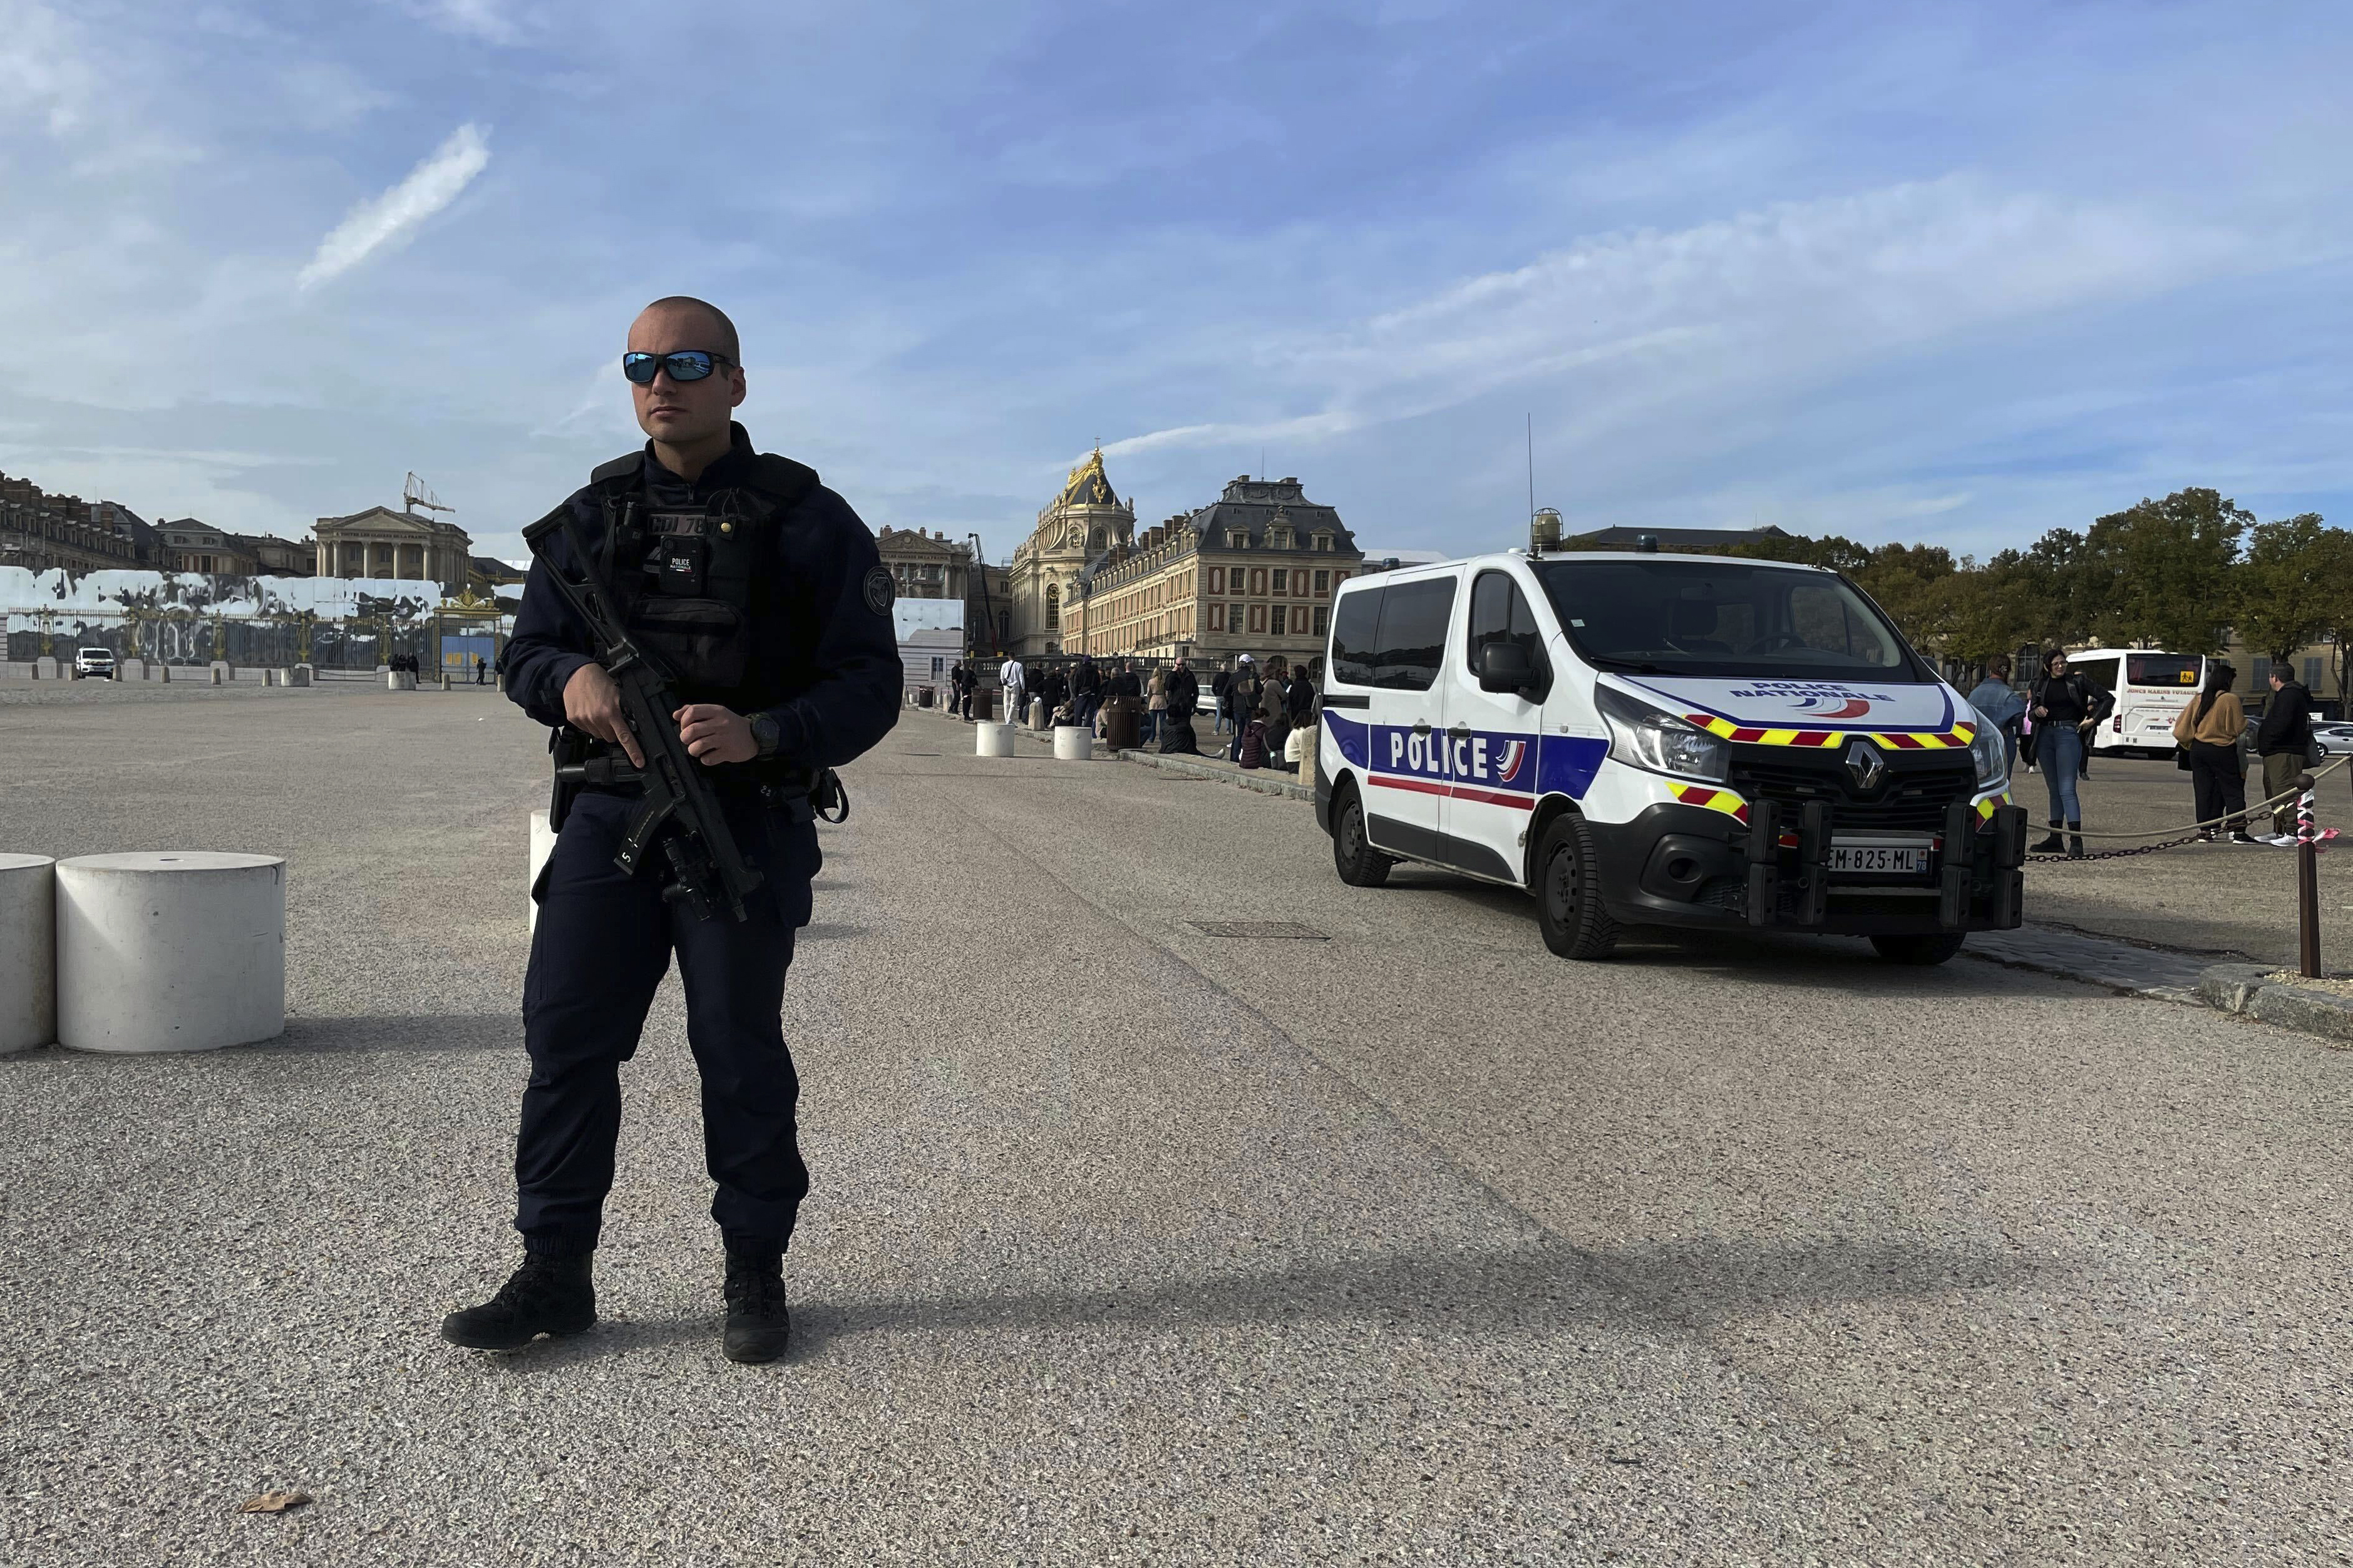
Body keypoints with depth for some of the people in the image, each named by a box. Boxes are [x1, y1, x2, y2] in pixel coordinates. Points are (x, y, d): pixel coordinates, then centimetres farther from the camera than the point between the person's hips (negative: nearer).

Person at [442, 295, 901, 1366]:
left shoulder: (805, 519, -2)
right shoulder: (593, 513, 10)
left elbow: (869, 686, -7)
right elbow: (527, 651, 13)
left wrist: (760, 734, -25)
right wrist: (571, 678, -12)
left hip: (746, 823, -3)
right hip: (611, 811, 4)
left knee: (738, 1047, 2)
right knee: (565, 1030, 1)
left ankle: (756, 1272, 18)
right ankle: (554, 1274, 13)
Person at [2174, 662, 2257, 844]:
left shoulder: (2200, 699, 4)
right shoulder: (2230, 699, -12)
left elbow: (2182, 729, 6)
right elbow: (2240, 728, -8)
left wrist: (2190, 745, 18)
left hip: (2198, 750, 5)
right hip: (2222, 751, -5)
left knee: (2203, 791, 9)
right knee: (2233, 791, 1)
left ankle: (2205, 830, 11)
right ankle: (2237, 831, -5)